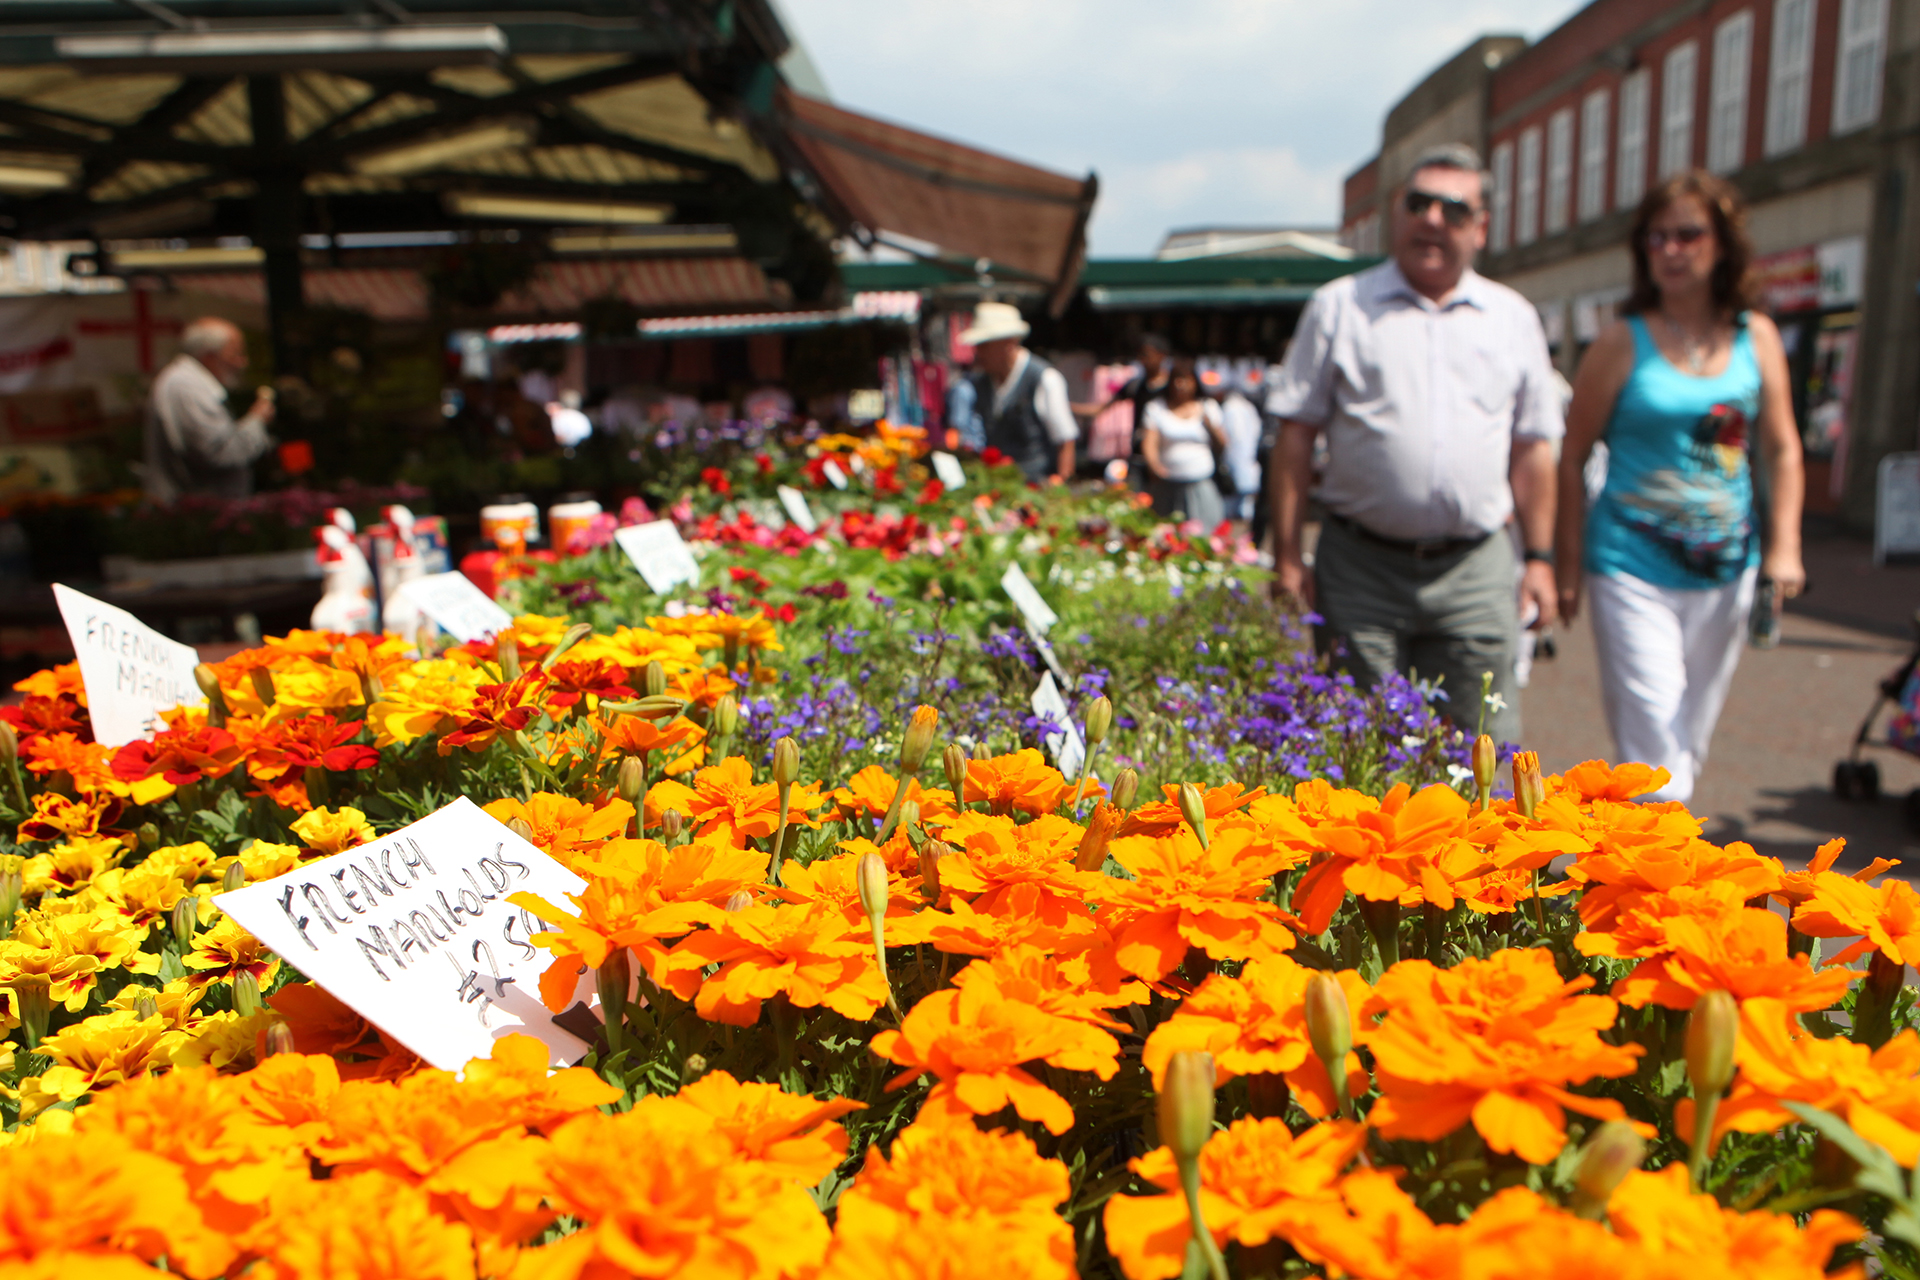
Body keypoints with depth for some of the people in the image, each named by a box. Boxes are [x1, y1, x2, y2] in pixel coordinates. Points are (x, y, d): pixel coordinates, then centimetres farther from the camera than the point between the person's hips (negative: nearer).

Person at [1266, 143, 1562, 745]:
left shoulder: (1513, 317, 13)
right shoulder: (1340, 307, 4)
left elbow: (1533, 448, 14)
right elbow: (1296, 435, 0)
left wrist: (1540, 557, 8)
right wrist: (1287, 557, -5)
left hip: (1475, 568, 2)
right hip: (1362, 565, -2)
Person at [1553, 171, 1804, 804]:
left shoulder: (1756, 337, 6)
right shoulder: (1624, 341, -5)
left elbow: (1781, 448, 10)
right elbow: (1573, 457, -2)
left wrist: (1783, 548, 0)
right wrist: (1570, 565, -3)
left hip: (1724, 567, 5)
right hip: (1633, 566, -4)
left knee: (1693, 733, 14)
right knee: (1654, 735, -9)